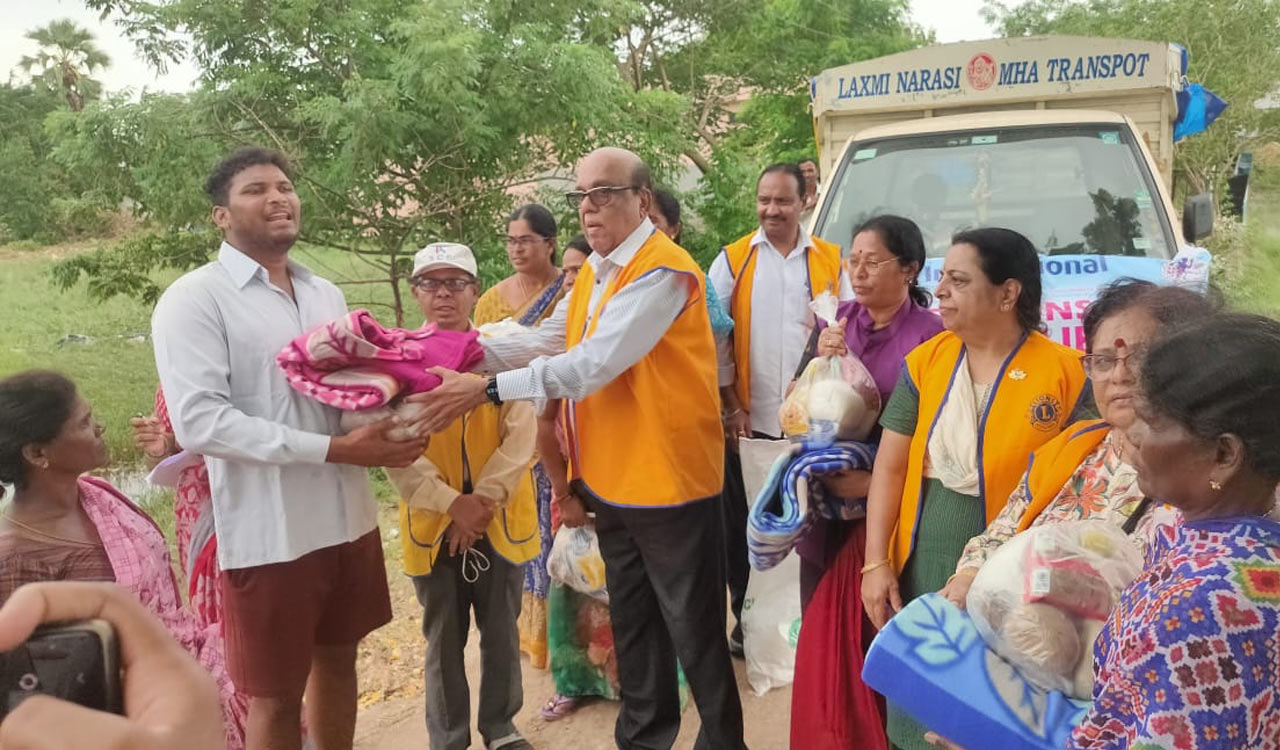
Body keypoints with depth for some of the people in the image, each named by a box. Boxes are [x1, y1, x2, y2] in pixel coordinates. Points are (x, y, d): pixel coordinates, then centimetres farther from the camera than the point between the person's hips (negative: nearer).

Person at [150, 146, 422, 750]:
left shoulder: (325, 293, 10)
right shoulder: (194, 299, -10)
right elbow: (199, 422, -20)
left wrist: (393, 423, -6)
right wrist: (334, 449, -23)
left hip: (348, 517, 6)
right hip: (267, 533, -6)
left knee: (338, 661, 20)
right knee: (275, 695, 9)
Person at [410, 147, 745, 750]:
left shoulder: (663, 271, -20)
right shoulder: (593, 271, 11)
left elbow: (593, 364, -27)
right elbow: (546, 341, 7)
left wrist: (485, 388, -26)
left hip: (668, 475, -9)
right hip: (609, 478, 9)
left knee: (693, 630, 6)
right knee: (632, 621, 22)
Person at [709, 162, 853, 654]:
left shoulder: (829, 260, 7)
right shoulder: (733, 260, 3)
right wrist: (731, 404, -5)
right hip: (750, 419, 0)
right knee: (744, 525, 8)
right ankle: (746, 619, 23)